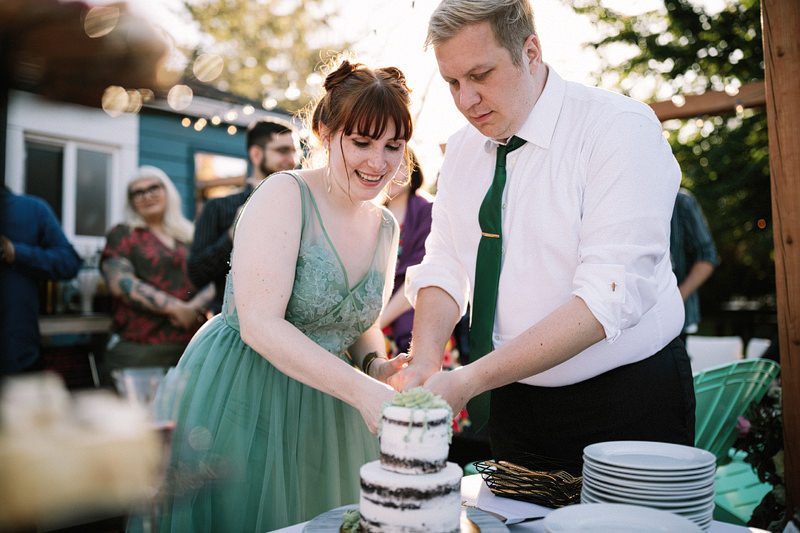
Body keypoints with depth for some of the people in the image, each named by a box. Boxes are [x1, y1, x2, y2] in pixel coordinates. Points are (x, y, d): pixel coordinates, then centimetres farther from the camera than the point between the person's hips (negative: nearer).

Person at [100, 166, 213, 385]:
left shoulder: (189, 236, 16)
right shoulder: (122, 234, 7)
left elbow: (211, 283, 12)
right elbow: (121, 283, -7)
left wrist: (195, 306, -9)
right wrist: (175, 307, -13)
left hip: (191, 346, 3)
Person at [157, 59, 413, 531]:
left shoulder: (385, 226, 4)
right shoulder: (285, 194, -17)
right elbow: (260, 324, -25)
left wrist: (376, 366, -6)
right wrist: (361, 390, -30)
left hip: (321, 411, 6)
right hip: (237, 399, -6)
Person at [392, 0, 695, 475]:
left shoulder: (621, 128, -18)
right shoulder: (464, 148, 3)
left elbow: (609, 296, -27)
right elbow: (444, 266, 1)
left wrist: (469, 380, -31)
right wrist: (424, 362, -18)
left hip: (626, 411, -5)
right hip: (513, 398, 6)